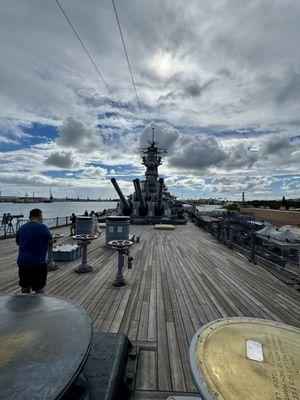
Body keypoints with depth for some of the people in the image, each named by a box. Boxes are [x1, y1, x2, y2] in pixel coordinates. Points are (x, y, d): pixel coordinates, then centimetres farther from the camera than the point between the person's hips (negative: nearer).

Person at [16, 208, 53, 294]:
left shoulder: (21, 228, 5)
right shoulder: (42, 227, -15)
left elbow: (18, 243, 16)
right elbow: (51, 241, -13)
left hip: (22, 262, 6)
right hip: (38, 263, -6)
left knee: (25, 287, 17)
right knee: (39, 288, 6)